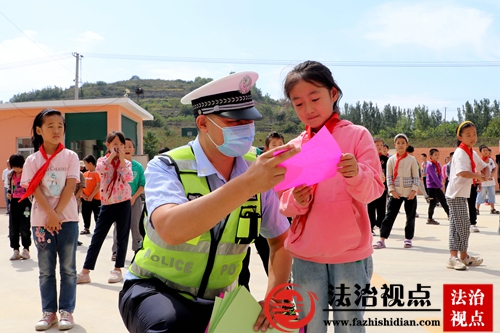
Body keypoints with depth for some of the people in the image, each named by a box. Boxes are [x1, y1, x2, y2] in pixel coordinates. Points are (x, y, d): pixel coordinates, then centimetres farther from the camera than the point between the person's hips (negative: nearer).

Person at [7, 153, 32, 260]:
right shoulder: (10, 175, 8)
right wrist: (8, 193, 2)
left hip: (25, 202, -5)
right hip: (14, 202, 5)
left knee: (24, 227, -1)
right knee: (13, 227, 4)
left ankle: (26, 249, 11)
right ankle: (15, 250, 11)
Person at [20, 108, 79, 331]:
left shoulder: (70, 157, 0)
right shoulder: (32, 160, 3)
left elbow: (69, 188, -7)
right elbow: (35, 190, -6)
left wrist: (56, 214, -14)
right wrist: (50, 215, -18)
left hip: (67, 219, -1)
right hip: (41, 220, 1)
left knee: (68, 268, 5)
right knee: (46, 270, 9)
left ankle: (66, 311, 14)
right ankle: (49, 312, 19)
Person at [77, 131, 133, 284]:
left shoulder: (127, 163, 4)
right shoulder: (102, 160, 4)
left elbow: (128, 178, -15)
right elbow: (99, 169, -20)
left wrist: (121, 158, -15)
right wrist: (111, 156, -17)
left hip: (123, 203, 0)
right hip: (107, 203, 0)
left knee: (122, 237, 5)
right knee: (97, 237, 1)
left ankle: (117, 270, 16)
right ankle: (85, 272, 6)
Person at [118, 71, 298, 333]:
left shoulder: (257, 171, -7)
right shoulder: (167, 167, -19)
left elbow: (281, 241, 3)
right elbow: (171, 230, -39)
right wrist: (246, 184, -47)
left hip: (217, 301, 5)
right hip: (155, 290, -4)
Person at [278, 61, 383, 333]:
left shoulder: (357, 135, -3)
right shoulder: (294, 148, 5)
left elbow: (373, 190, -10)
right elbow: (284, 204, 5)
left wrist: (356, 175, -31)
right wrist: (297, 201, -17)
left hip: (351, 254, -2)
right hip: (306, 256, 3)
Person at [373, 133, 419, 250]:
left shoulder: (412, 160, 0)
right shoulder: (391, 160, 3)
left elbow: (416, 177, 0)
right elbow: (389, 177, 2)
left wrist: (414, 191, -10)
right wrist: (392, 190, -8)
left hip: (409, 193, 0)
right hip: (395, 193, 0)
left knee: (410, 216, 7)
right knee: (389, 216, -3)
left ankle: (408, 239, 21)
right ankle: (382, 239, -4)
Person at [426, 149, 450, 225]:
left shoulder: (438, 164, 10)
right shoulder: (430, 165, -14)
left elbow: (440, 174, 9)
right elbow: (434, 176, -19)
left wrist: (440, 183, -6)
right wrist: (440, 185, -17)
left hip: (437, 187, 7)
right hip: (431, 186, -7)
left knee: (444, 201, 9)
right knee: (433, 203, -3)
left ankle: (450, 215, 15)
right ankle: (429, 219, 6)